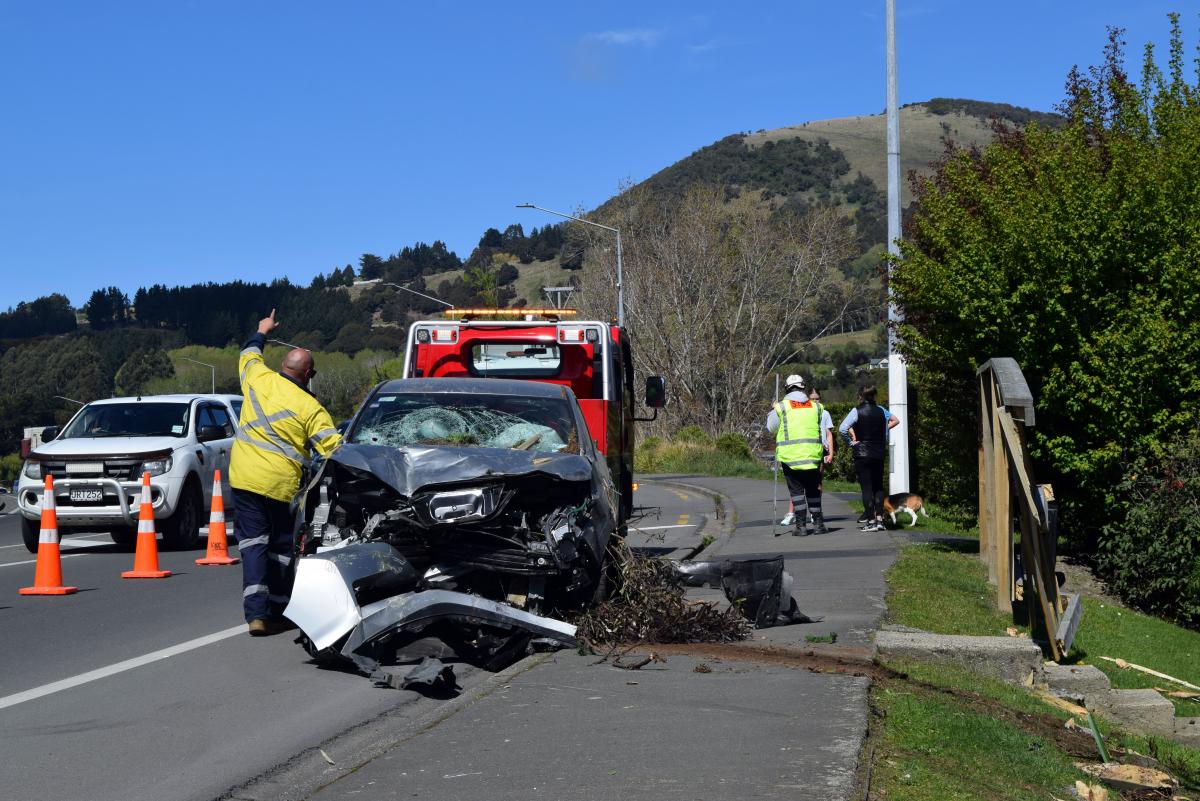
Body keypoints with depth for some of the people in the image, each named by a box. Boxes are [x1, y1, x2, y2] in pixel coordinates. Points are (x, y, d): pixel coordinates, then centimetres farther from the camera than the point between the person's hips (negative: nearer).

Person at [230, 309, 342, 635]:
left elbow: (248, 354, 26)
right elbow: (335, 449, -11)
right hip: (281, 484, -3)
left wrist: (262, 331, 44)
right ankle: (275, 614, 16)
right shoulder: (311, 408, -6)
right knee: (280, 547, 10)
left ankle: (256, 614, -10)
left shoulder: (259, 379, 3)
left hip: (244, 477, 3)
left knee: (253, 542, 2)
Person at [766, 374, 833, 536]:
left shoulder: (781, 407, -1)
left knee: (796, 490, 4)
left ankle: (801, 525, 0)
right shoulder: (816, 407, 8)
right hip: (813, 454, 2)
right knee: (813, 489, 13)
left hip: (790, 455, -2)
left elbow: (770, 428, 12)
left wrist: (772, 411, 25)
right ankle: (818, 523, 14)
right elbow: (824, 431, 16)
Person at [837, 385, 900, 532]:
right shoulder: (880, 410, 4)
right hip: (879, 453, 4)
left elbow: (843, 428, -19)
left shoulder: (857, 411, -9)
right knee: (878, 486, 13)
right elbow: (895, 421, 17)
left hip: (862, 453, -4)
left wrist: (851, 442, -7)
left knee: (866, 487, -2)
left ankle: (870, 522, -5)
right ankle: (879, 519, 8)